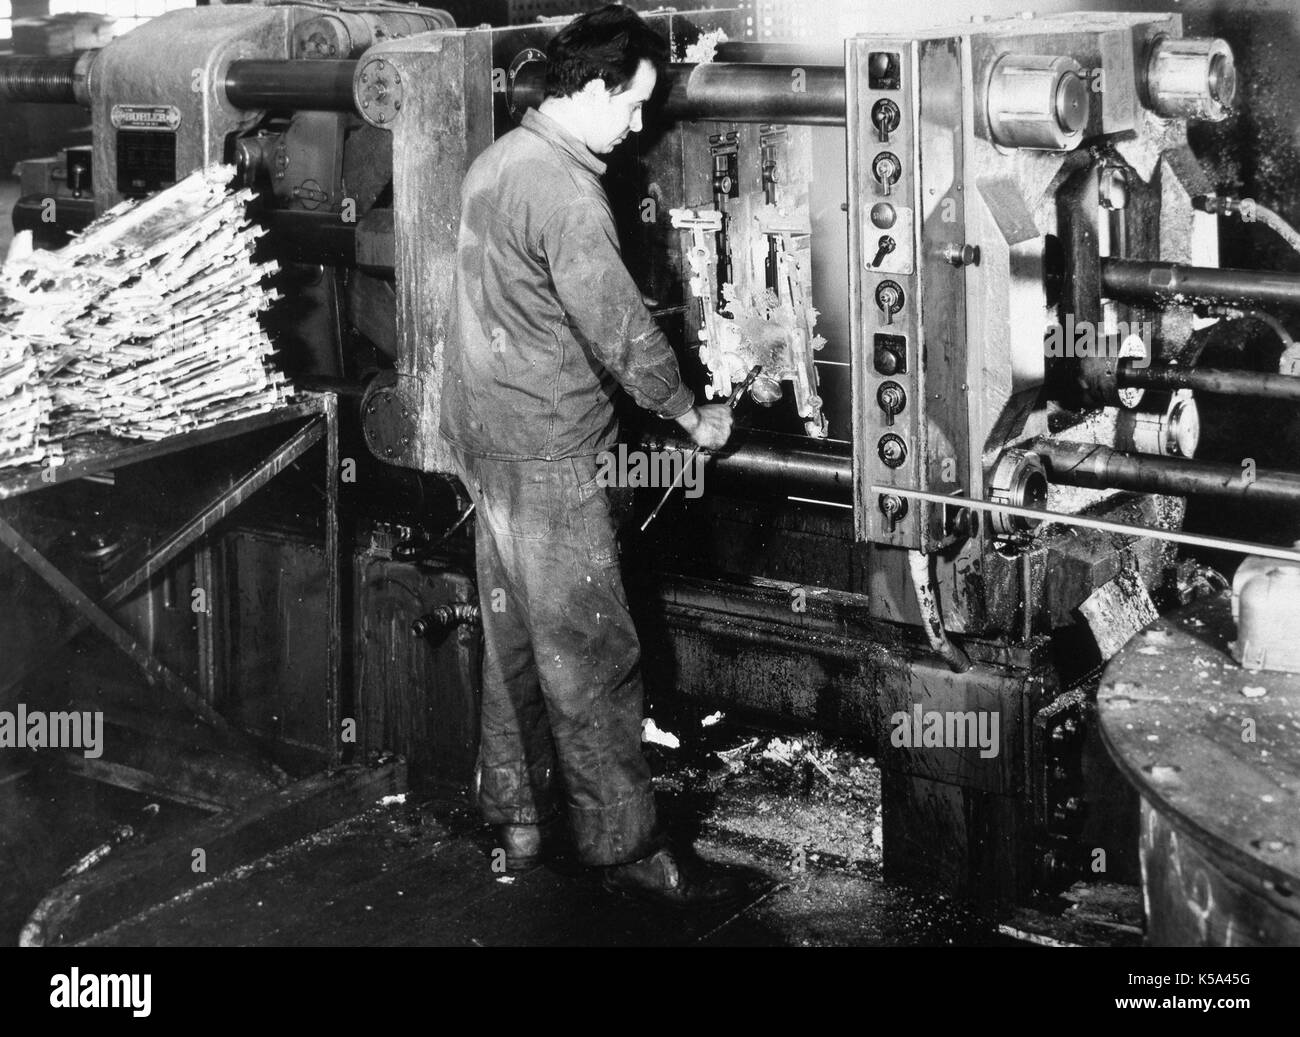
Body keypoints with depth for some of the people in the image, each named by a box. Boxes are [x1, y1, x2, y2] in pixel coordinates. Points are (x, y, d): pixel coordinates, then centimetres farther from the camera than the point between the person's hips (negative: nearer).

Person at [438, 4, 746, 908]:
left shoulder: (500, 158, 11)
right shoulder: (564, 191, -20)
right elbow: (622, 329, -20)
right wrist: (694, 416, -7)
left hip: (486, 437, 10)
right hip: (547, 452, -10)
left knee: (515, 639, 17)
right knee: (591, 657, -3)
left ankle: (518, 817, 27)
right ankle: (625, 845, 5)